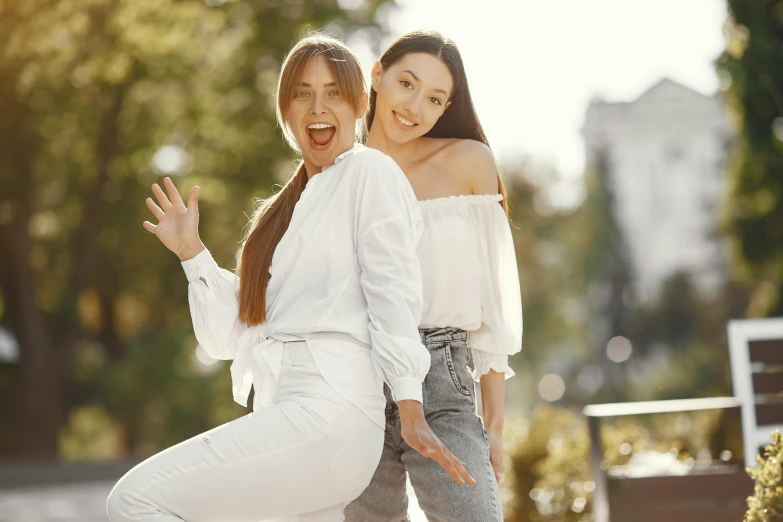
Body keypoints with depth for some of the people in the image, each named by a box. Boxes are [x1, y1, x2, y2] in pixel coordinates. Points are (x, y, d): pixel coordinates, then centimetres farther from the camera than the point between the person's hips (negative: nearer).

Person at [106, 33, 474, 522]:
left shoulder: (370, 170, 2)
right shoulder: (286, 210, 25)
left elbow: (392, 293, -8)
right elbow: (235, 333, 19)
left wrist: (411, 410, -16)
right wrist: (192, 253, 11)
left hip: (329, 411, -9)